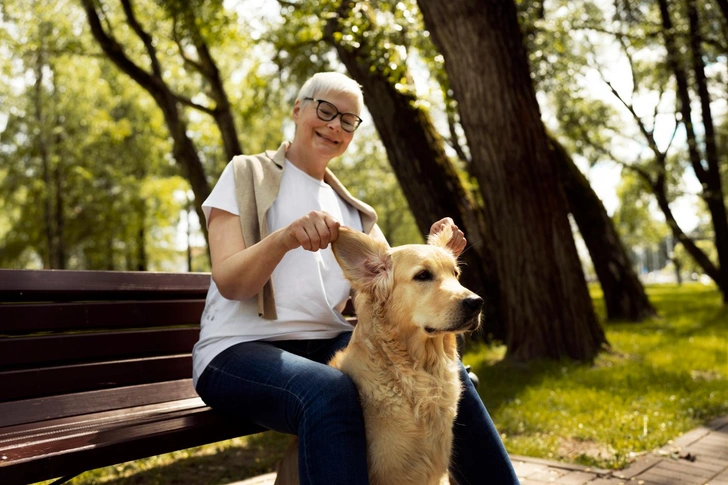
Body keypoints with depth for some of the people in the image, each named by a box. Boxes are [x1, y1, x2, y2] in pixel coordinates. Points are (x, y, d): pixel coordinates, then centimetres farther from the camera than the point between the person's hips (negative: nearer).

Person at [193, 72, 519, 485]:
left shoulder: (351, 206, 17)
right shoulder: (247, 175, 2)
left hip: (327, 347, 5)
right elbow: (229, 283, -11)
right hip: (243, 348, -4)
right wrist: (284, 238, -31)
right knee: (332, 395, -37)